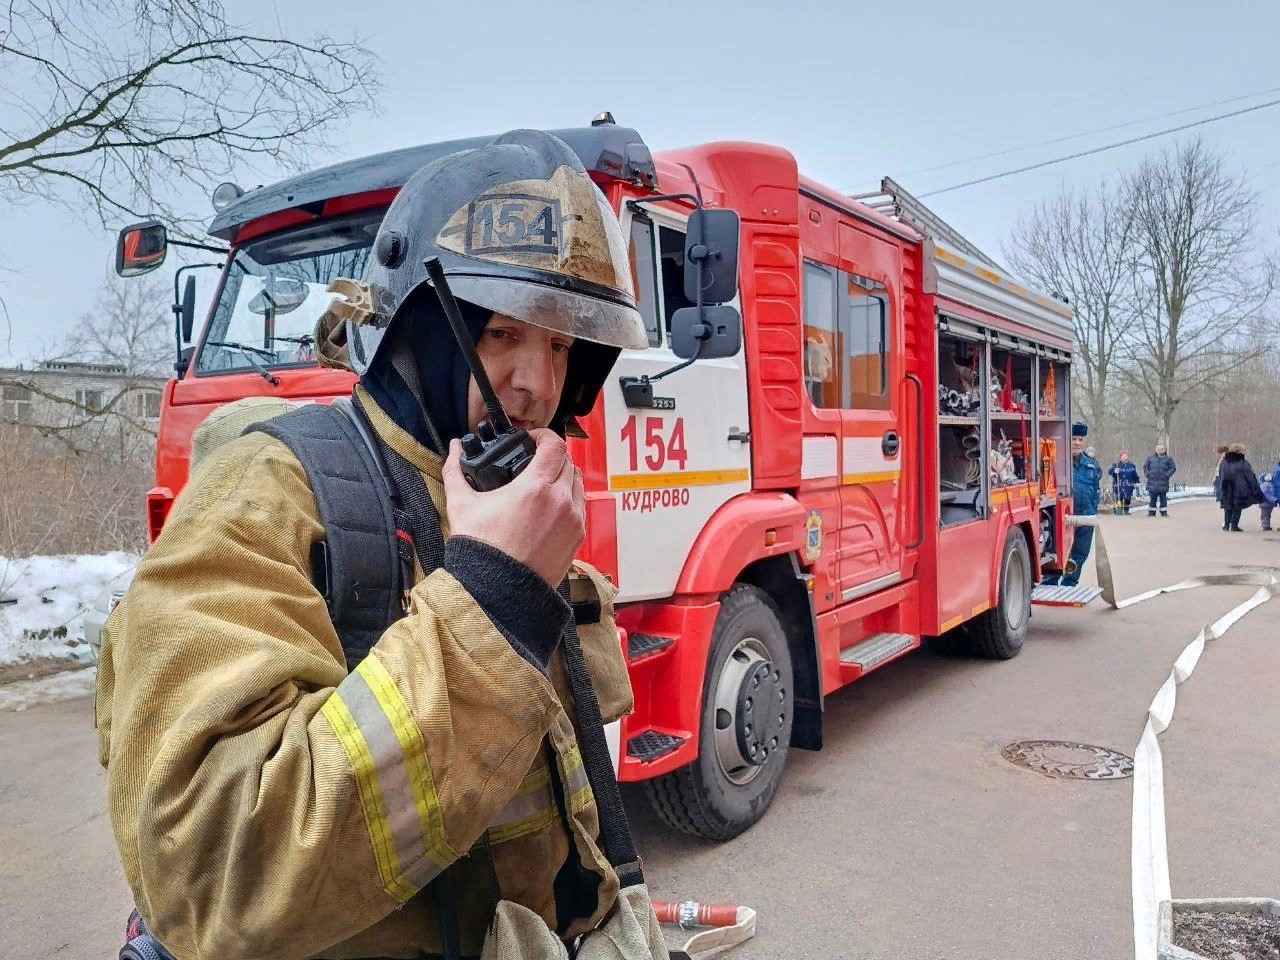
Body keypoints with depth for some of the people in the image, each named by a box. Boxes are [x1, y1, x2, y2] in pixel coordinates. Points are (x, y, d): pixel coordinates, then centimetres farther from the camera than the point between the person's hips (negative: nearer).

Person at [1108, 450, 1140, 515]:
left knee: (1127, 499, 4)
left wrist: (1136, 482, 11)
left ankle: (1126, 512, 16)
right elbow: (1110, 471, -8)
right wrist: (1114, 471, -28)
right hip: (1118, 485, -3)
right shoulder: (1116, 465, 2)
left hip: (1128, 486, 3)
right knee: (1119, 499, -9)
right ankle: (1118, 512, -6)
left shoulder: (1131, 466, 10)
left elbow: (1135, 475, 16)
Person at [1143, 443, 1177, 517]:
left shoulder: (1168, 459, 5)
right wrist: (1147, 474, -3)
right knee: (1152, 499, 6)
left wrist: (1167, 475, -11)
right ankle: (1151, 512, 13)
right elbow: (1145, 466, 13)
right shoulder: (1150, 458, 9)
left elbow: (1173, 468, 2)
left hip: (1163, 483, -1)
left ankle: (1164, 512, 11)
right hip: (1152, 482, 1)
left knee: (1163, 499, 4)